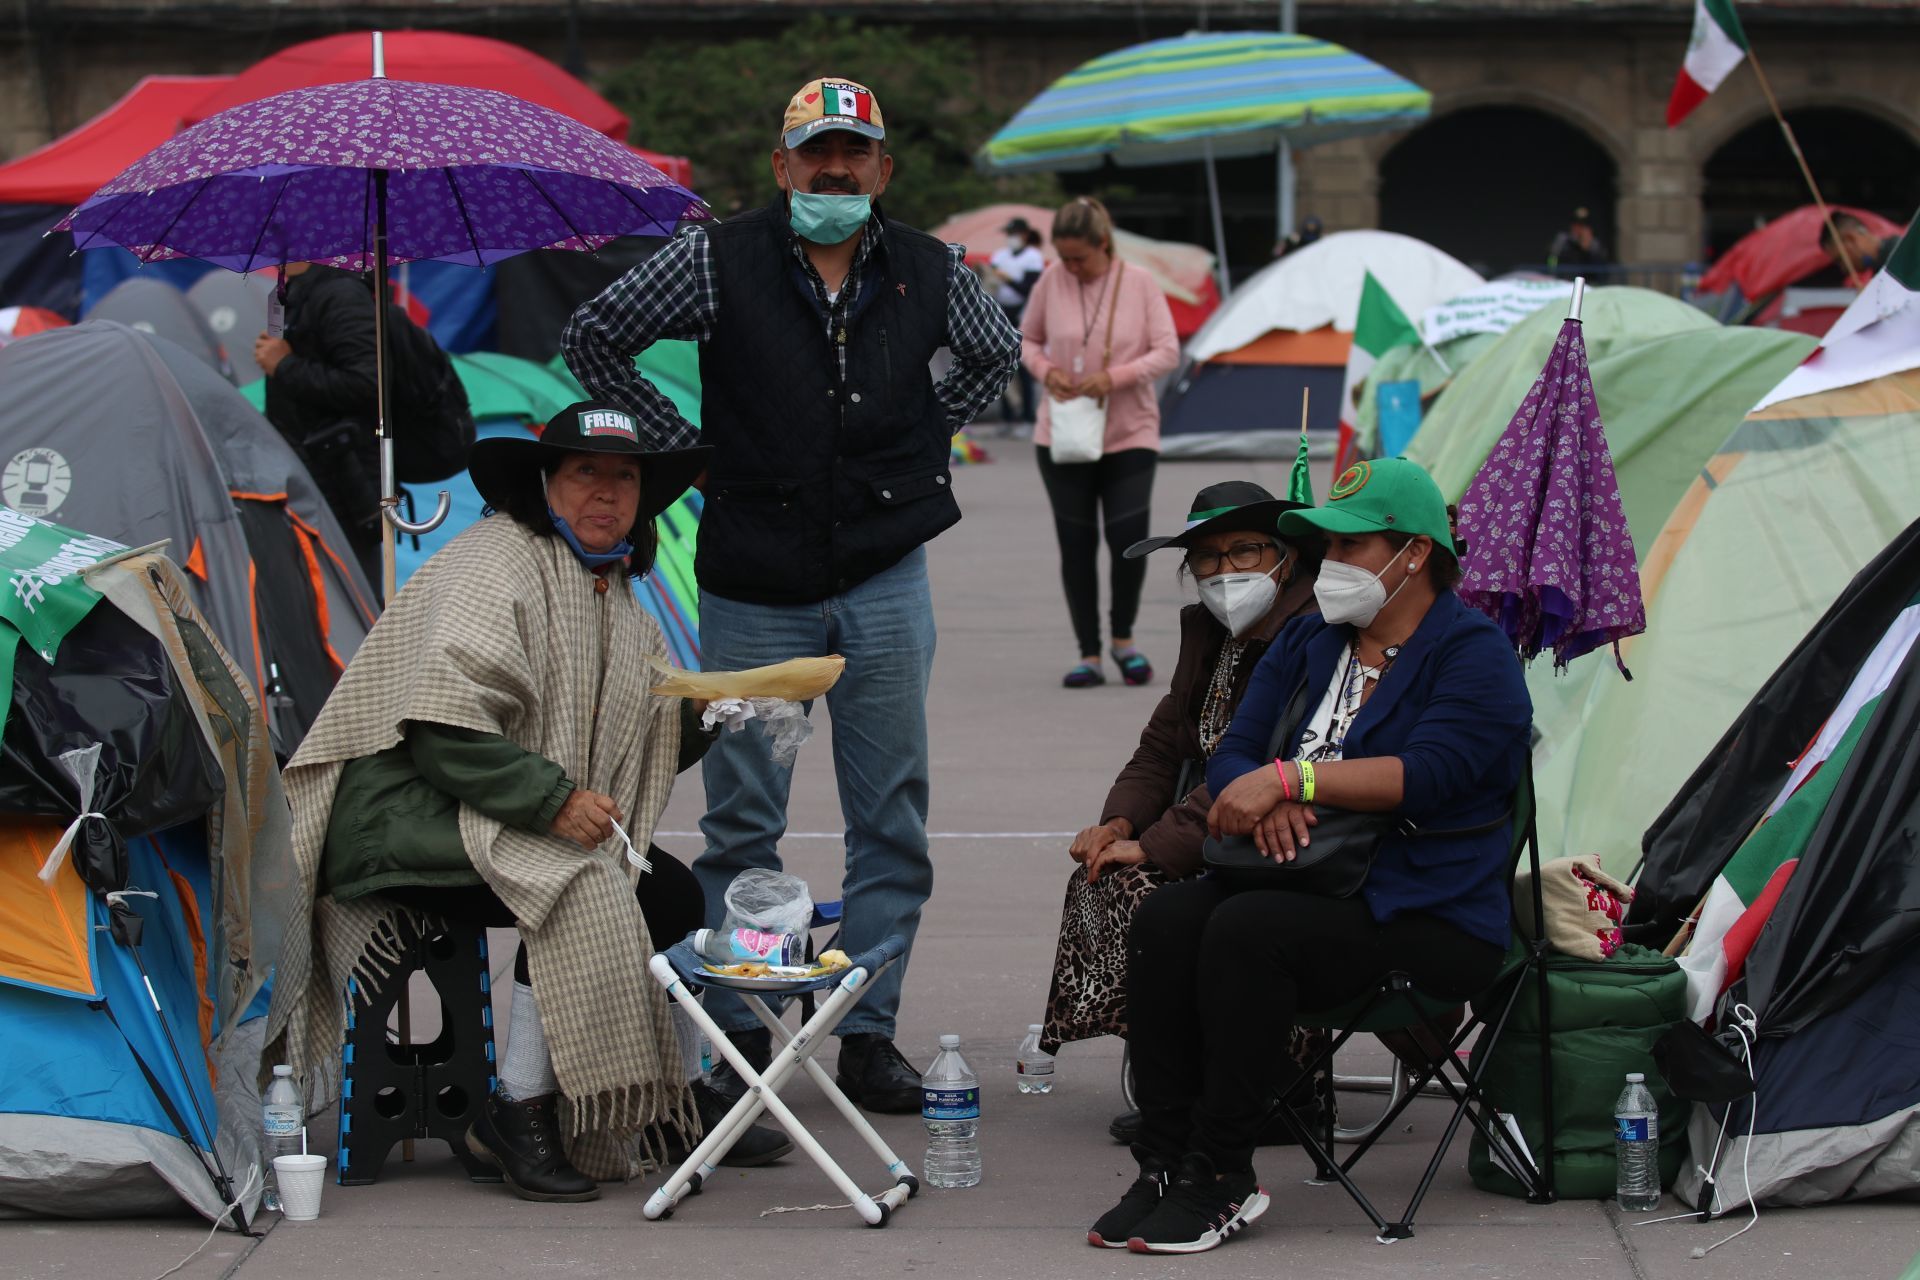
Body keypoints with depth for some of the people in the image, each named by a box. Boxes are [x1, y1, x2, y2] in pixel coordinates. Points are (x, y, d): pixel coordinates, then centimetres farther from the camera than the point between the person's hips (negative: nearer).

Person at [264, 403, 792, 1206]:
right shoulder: (494, 566, -14)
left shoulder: (615, 599, 16)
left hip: (539, 828, 9)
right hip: (410, 817, -9)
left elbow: (648, 739, 19)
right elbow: (444, 730, -23)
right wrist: (554, 801, -26)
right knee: (578, 891, -30)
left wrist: (702, 714, -2)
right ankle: (519, 1111, -23)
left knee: (677, 895, -3)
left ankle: (682, 1102, 11)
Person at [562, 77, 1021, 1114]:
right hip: (756, 587, -2)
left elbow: (996, 354, 22)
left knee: (892, 819, 5)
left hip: (884, 584, 2)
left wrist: (925, 440, 10)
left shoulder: (929, 274, 2)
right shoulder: (718, 263, -6)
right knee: (743, 821, 3)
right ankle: (738, 1038, 13)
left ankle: (869, 1033, 15)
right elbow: (593, 339, 2)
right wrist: (686, 442, -1)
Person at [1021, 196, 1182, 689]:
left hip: (1130, 433, -2)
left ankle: (1123, 639, 13)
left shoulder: (1140, 284, -5)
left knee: (1128, 539, -12)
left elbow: (1168, 352, -6)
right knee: (1076, 546, 3)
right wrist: (1045, 370, -10)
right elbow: (1027, 339, 11)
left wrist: (1115, 377, -20)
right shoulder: (1052, 281, -2)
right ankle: (1089, 654, 14)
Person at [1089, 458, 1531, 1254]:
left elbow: (1426, 774, -19)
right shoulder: (1307, 644, 18)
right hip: (1303, 883, 7)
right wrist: (1263, 798, -15)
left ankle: (1219, 1179, -23)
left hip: (1427, 920, -7)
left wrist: (1290, 780, -24)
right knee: (1165, 921, -22)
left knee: (1246, 932, -31)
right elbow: (1232, 756, 10)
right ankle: (1164, 1166, -19)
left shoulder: (1473, 654, -3)